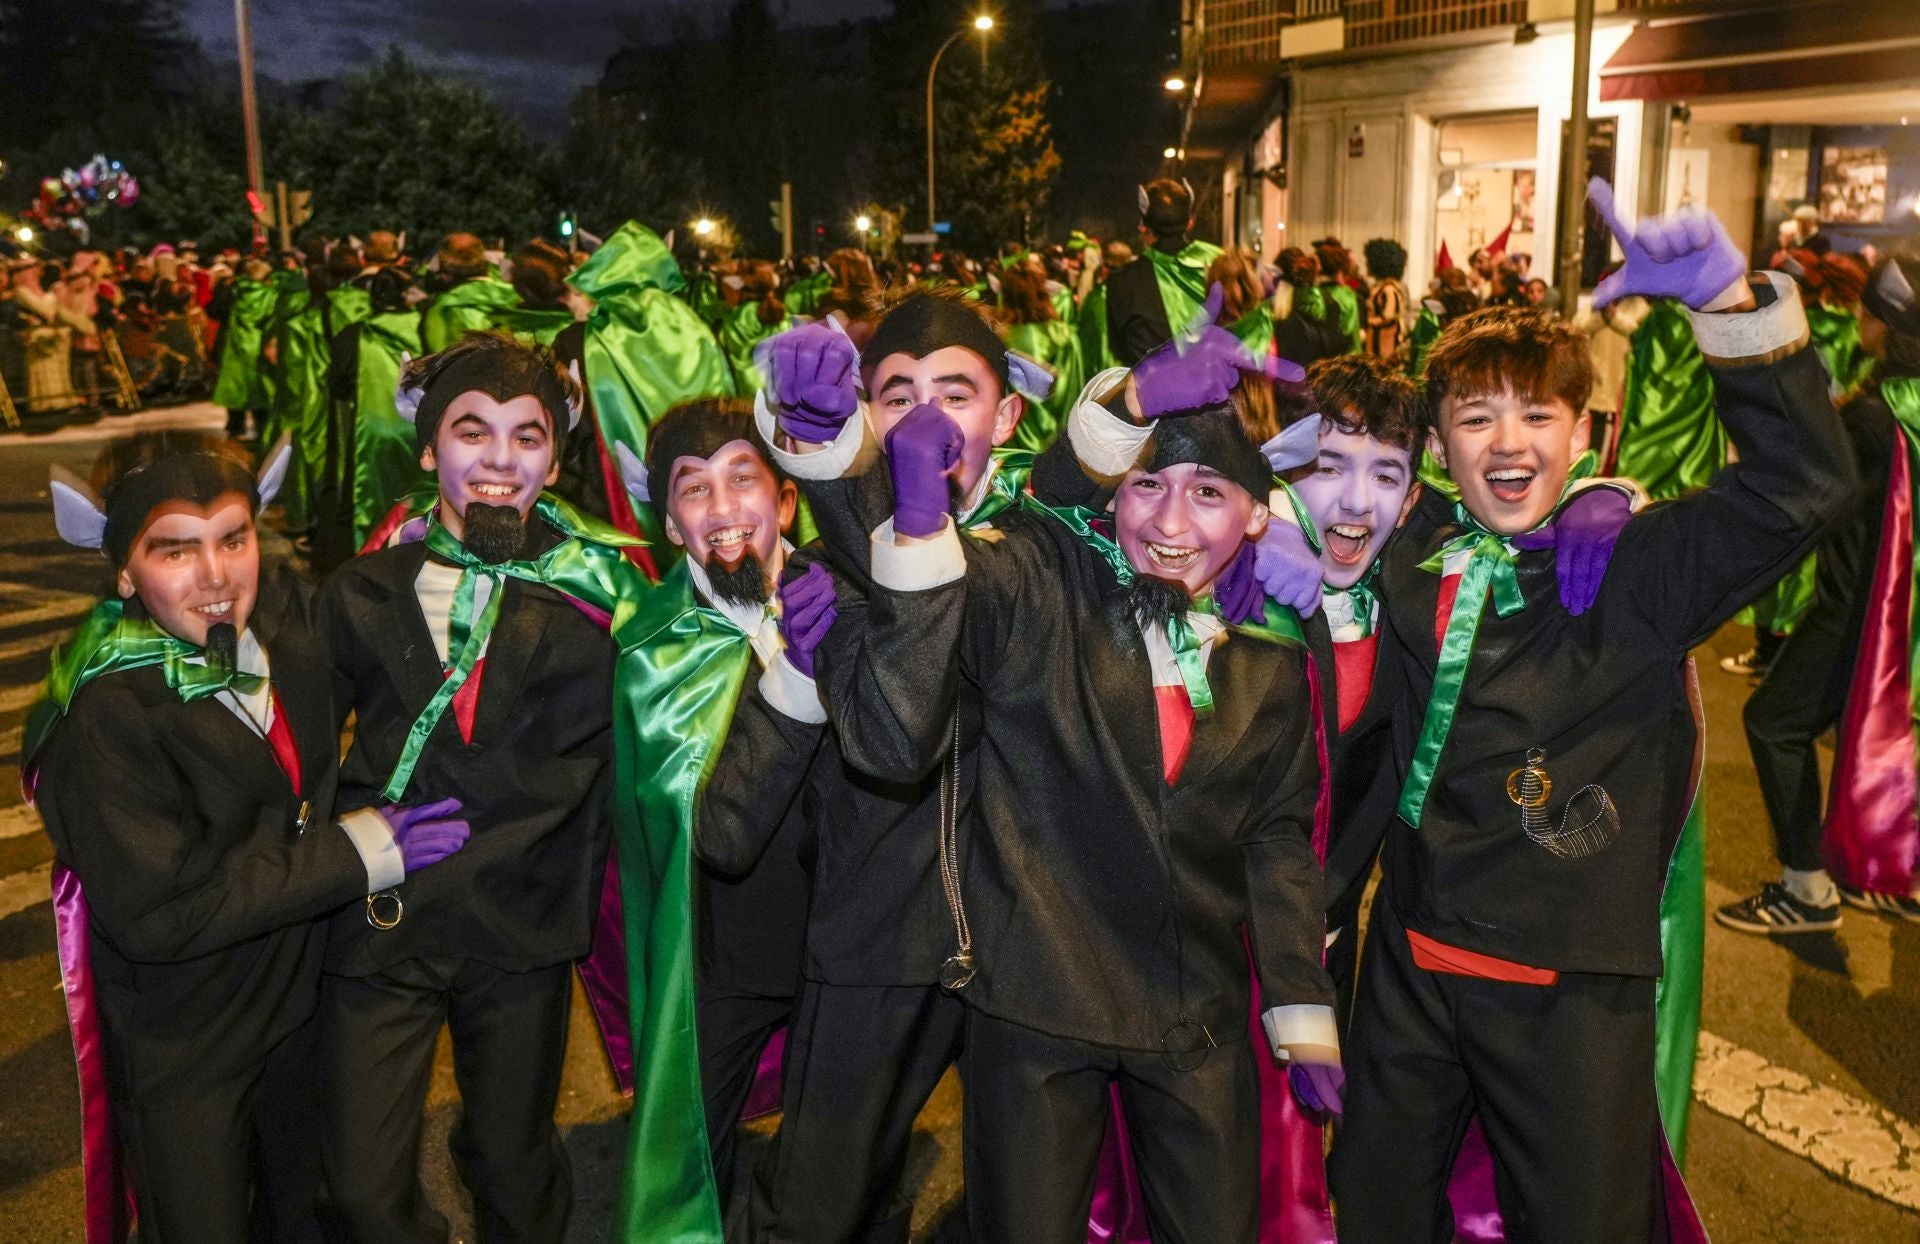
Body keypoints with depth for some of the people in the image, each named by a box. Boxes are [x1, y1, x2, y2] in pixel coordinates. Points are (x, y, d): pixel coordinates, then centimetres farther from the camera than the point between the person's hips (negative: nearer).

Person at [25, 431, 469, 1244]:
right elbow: (156, 914, -28)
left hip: (295, 994, 6)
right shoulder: (106, 712, -27)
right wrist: (358, 853, -25)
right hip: (180, 1047, -6)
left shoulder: (286, 614, -10)